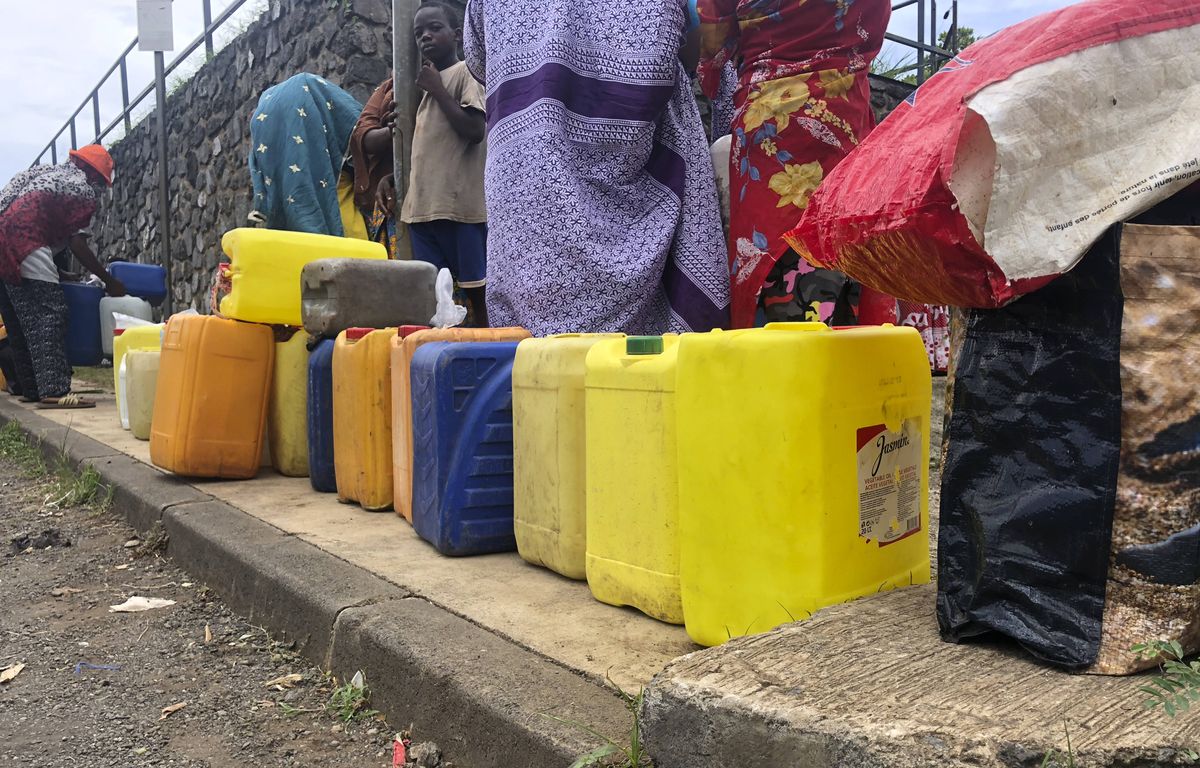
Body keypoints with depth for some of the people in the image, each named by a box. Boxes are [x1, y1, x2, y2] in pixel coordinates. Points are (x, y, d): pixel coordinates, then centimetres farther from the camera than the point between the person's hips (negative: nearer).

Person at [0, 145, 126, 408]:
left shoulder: (44, 171, 29)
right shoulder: (83, 190, 5)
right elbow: (77, 245, -2)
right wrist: (109, 281, 6)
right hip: (24, 240, -9)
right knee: (50, 313, -11)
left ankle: (31, 388, 15)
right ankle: (54, 390, -20)